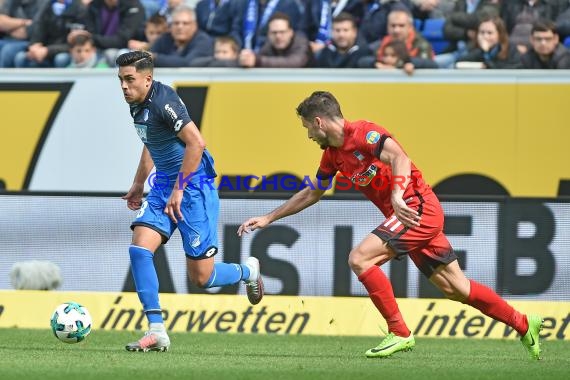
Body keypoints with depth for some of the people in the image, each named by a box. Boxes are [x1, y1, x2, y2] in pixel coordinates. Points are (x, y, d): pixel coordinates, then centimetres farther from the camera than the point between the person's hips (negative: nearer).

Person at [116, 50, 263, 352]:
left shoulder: (163, 101, -21)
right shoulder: (137, 104, 7)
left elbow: (196, 143, -27)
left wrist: (178, 190, -24)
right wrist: (139, 184, 25)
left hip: (192, 186, -8)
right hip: (163, 186, 8)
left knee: (201, 277, -2)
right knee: (139, 248, -12)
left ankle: (247, 271, 31)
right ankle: (156, 331, -11)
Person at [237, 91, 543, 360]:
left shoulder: (362, 133, -14)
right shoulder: (332, 154, 14)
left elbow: (400, 158, -29)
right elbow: (312, 193, 27)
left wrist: (398, 196, -45)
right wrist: (268, 218, 26)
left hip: (417, 207, -9)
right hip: (411, 215, 9)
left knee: (359, 258, -18)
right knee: (455, 288, 10)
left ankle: (400, 333, -13)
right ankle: (523, 324, 19)